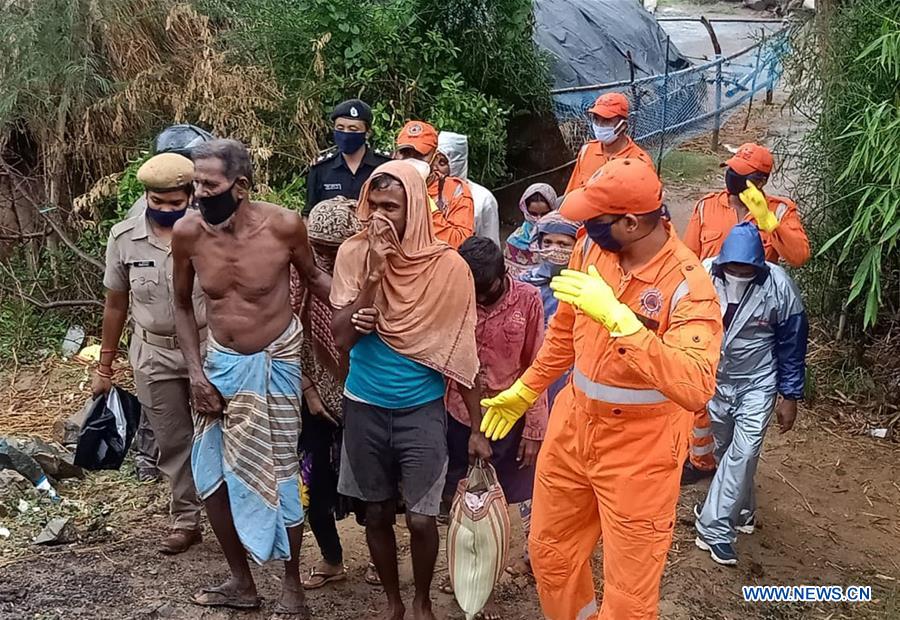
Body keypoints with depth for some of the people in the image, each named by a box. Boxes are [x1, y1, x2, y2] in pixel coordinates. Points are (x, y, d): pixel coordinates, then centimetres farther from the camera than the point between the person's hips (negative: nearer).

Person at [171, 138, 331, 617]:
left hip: (274, 362, -4)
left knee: (278, 473, 1)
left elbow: (313, 277, 0)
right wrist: (195, 372, -3)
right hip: (221, 361, 4)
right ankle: (241, 582, 30)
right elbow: (182, 306, 3)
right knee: (210, 470, 10)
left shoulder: (283, 226, -22)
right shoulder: (188, 232, -13)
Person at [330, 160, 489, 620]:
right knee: (377, 513, 14)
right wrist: (374, 271, -22)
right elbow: (342, 337, -12)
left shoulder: (447, 267, -10)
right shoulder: (354, 254, -7)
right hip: (364, 407, 2)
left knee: (420, 518, 1)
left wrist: (477, 428, -3)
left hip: (421, 410, -1)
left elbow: (460, 353, -4)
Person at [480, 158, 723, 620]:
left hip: (640, 449, -6)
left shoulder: (689, 285, -24)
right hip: (573, 425, 6)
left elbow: (695, 389, -38)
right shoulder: (592, 249, -5)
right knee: (550, 552, 23)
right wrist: (524, 390, 19)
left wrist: (618, 317, -42)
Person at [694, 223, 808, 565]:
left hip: (757, 383, -2)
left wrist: (790, 397, -5)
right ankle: (741, 509, 38)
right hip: (714, 379, 3)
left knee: (744, 452, -13)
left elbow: (792, 345, -10)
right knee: (725, 449, 16)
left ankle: (714, 528, -6)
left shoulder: (779, 288, -23)